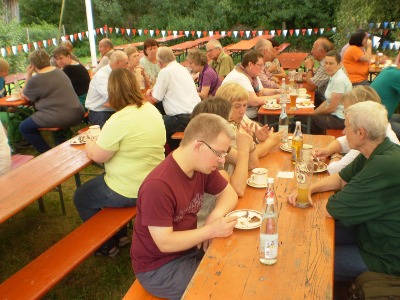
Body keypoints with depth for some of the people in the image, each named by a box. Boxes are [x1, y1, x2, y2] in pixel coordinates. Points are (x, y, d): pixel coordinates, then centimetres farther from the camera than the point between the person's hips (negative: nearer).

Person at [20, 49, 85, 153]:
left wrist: (28, 75, 8)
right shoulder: (58, 71, 11)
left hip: (60, 118, -8)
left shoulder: (35, 80, -10)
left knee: (24, 128, 10)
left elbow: (25, 96, 8)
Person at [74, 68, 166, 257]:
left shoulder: (119, 120, -27)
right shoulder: (151, 109, -1)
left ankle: (106, 246, 28)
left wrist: (90, 144, 3)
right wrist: (102, 139, 10)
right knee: (101, 182, 33)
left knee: (81, 197, 16)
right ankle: (119, 235, 40)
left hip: (129, 192, -8)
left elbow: (98, 156, -18)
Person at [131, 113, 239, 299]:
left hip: (188, 250, 7)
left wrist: (216, 214, -16)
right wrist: (211, 230, -26)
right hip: (159, 267, -7)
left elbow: (229, 193, 4)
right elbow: (165, 243, -27)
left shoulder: (202, 167, -8)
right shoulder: (158, 186, -32)